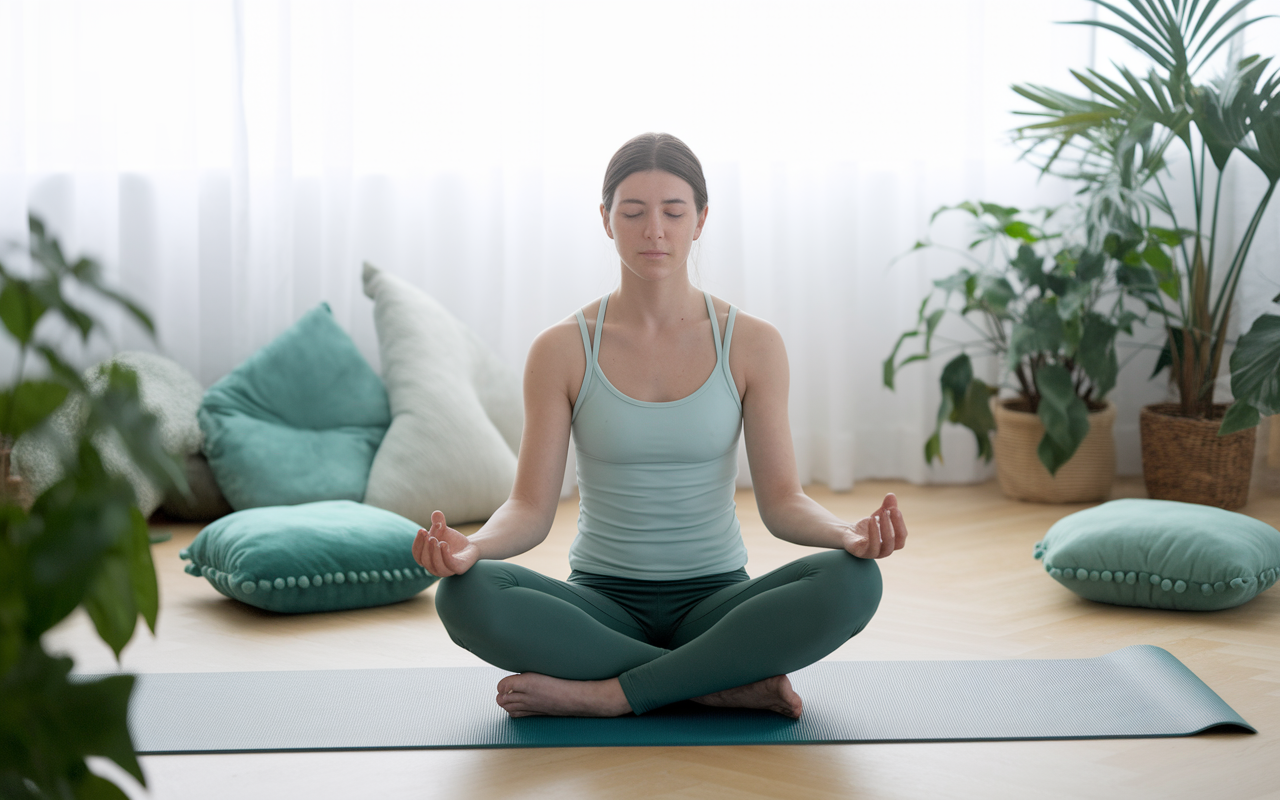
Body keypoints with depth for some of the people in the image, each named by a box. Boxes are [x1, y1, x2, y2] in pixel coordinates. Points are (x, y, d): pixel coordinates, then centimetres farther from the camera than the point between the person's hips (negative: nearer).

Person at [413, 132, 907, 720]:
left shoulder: (752, 344, -1)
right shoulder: (561, 351, -2)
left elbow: (782, 501, -4)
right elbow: (531, 507, -5)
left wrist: (848, 534, -26)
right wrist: (471, 546, -28)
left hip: (715, 601, 0)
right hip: (602, 606, 0)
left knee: (852, 582, -30)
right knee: (465, 595, -31)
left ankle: (601, 695, -24)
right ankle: (731, 685, -23)